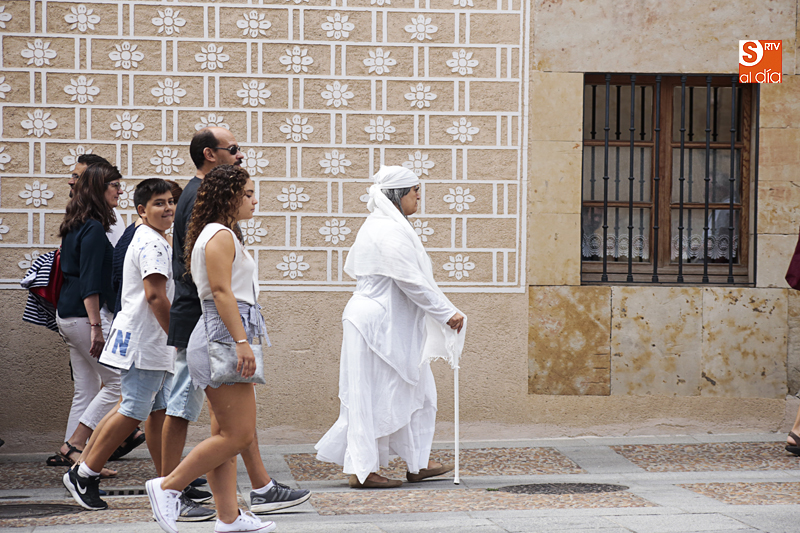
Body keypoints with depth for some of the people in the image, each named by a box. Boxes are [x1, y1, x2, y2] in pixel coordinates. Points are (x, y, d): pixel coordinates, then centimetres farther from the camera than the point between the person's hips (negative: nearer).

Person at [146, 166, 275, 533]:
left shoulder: (223, 235, 21)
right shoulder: (221, 236, -11)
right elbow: (221, 292, -19)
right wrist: (241, 341, -24)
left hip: (221, 340, 11)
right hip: (223, 336, -11)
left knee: (226, 434, 9)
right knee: (239, 434, -10)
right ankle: (168, 486, -5)